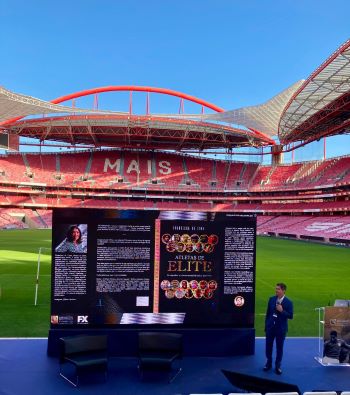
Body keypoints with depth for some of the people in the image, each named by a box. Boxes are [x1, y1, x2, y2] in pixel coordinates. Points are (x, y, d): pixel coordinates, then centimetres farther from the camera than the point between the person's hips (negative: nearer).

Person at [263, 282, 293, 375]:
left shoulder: (288, 302, -10)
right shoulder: (271, 299, -1)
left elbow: (290, 316, -11)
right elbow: (268, 313, 6)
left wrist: (282, 311, -26)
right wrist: (266, 325, 8)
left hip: (281, 329, -3)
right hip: (270, 327, 3)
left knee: (279, 348, 8)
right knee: (268, 346, 12)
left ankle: (277, 366, 24)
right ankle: (268, 363, 31)